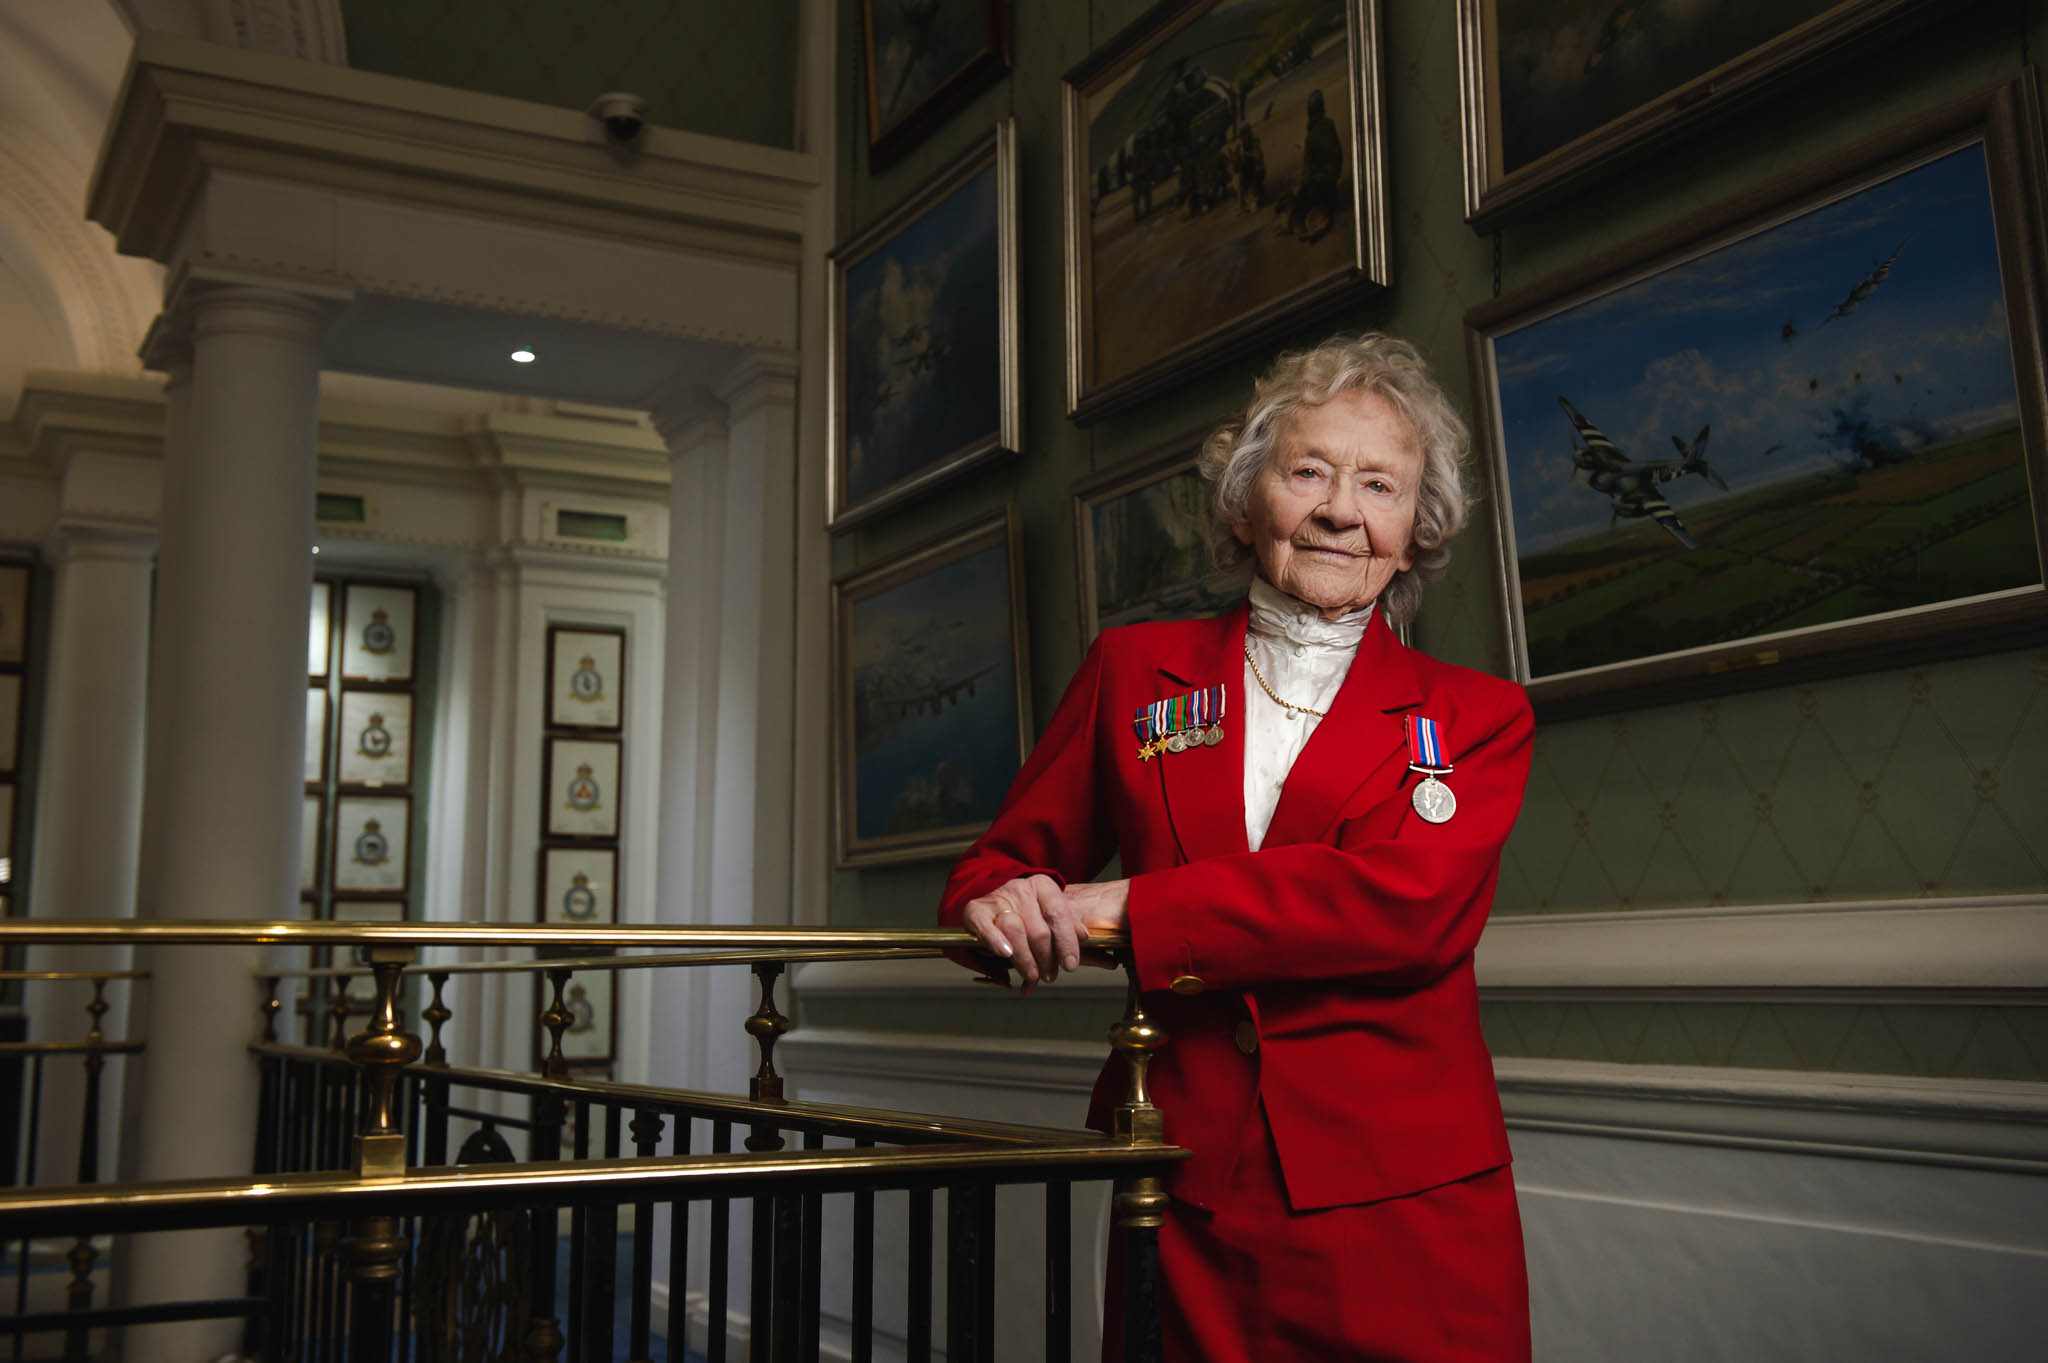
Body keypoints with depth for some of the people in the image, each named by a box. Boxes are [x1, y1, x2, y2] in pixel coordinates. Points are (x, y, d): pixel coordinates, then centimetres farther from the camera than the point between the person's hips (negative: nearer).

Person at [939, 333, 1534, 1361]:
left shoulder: (1476, 718, 4)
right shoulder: (1134, 672, 9)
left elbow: (1411, 902, -14)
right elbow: (1002, 863, 11)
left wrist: (1134, 912, -19)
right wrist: (1004, 910, -15)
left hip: (1403, 1217, -1)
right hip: (1182, 1207, 1)